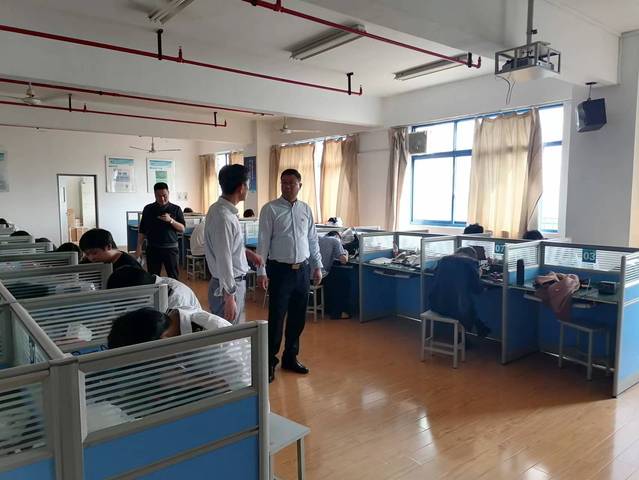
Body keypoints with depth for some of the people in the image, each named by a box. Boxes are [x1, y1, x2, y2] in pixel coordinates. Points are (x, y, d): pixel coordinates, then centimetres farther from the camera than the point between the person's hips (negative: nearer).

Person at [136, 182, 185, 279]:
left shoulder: (176, 209, 3)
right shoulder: (148, 209, 7)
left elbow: (182, 229, -1)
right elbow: (142, 230, 10)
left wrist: (171, 220, -16)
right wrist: (139, 247, 2)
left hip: (170, 248, -1)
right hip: (152, 248, 1)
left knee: (173, 277, -2)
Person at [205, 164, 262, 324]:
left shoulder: (222, 209, 4)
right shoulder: (223, 217, -25)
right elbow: (223, 261, -26)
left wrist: (247, 252, 24)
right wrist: (229, 297, -24)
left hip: (236, 281, 10)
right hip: (228, 286, -10)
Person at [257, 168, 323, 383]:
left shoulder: (306, 209, 8)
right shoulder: (270, 209, -5)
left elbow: (313, 240, 13)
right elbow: (263, 242, -8)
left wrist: (317, 266, 11)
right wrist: (261, 271, -12)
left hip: (303, 269, 5)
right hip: (280, 270, -5)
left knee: (298, 317, 12)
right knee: (276, 318, 0)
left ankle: (290, 357, 29)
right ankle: (269, 362, 15)